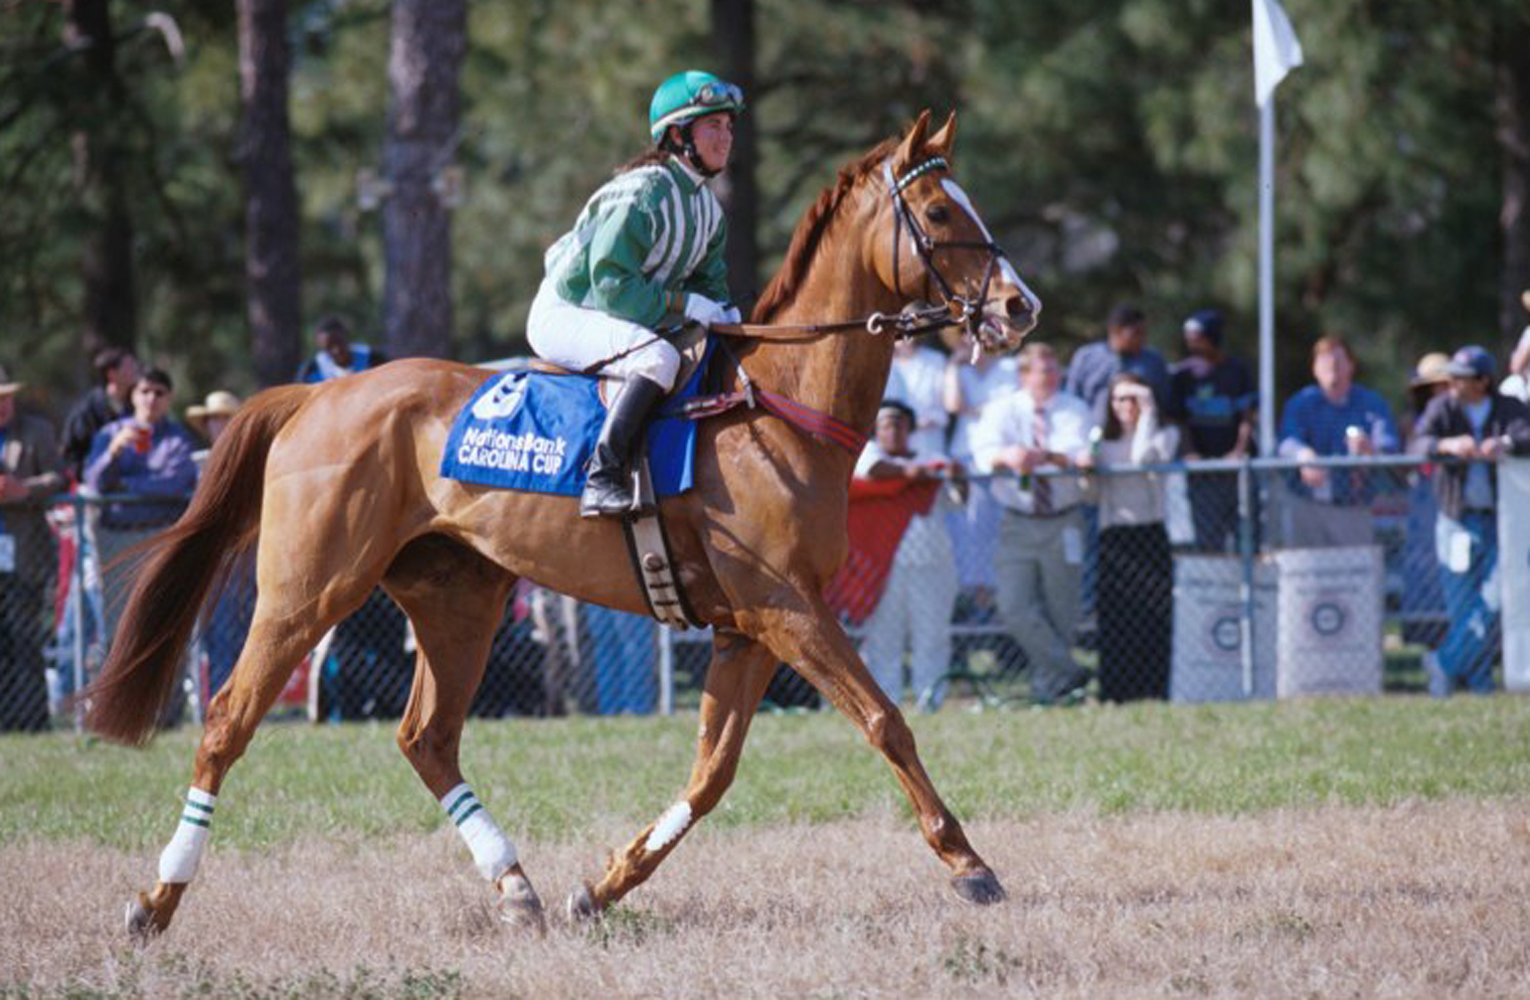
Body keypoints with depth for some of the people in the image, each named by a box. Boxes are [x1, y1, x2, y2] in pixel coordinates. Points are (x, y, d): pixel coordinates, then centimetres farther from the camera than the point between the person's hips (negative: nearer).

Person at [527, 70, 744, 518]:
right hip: (564, 315, -10)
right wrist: (686, 304, -24)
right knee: (659, 358, -34)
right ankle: (603, 478, -39)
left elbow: (709, 281, 13)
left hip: (621, 323, 10)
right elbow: (613, 285, -26)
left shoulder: (707, 207, 8)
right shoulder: (642, 193, -21)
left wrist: (722, 312, -9)